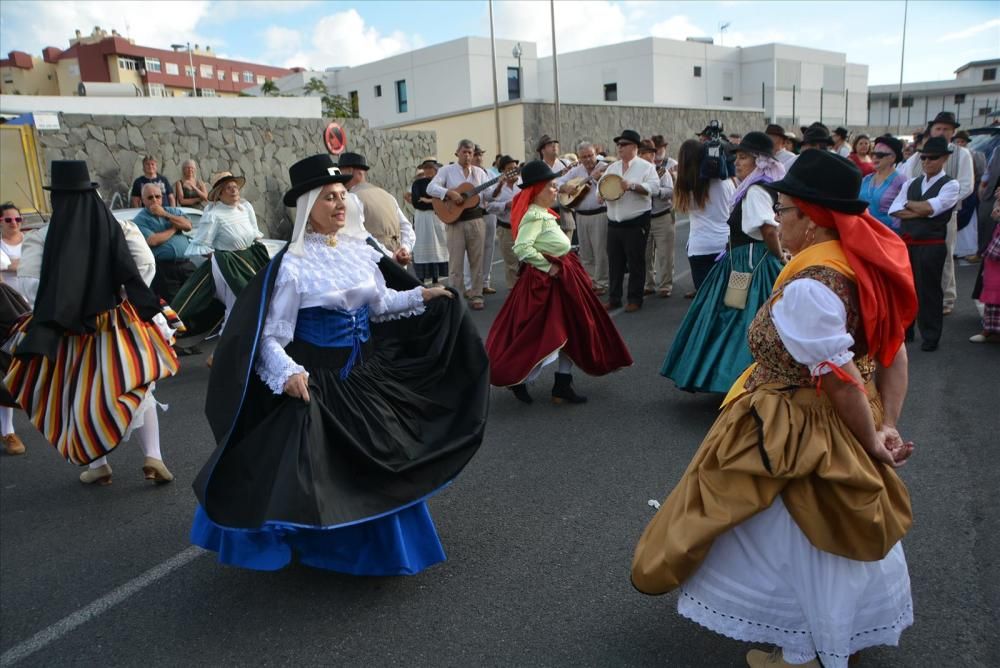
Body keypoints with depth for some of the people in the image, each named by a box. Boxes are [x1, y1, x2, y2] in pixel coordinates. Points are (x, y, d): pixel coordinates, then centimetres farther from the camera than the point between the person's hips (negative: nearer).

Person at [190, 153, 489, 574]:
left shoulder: (360, 248, 2)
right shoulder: (292, 263, -15)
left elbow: (380, 303, 16)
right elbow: (270, 334, -17)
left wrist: (421, 296, 7)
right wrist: (288, 372, -32)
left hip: (365, 372, 6)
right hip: (317, 379, -6)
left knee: (376, 460, 18)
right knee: (315, 467, -2)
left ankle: (380, 542, 42)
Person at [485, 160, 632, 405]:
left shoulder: (542, 213, 12)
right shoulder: (534, 215, -19)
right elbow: (521, 247, -31)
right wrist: (548, 268, -23)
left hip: (562, 277, 11)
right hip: (546, 281, -11)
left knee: (571, 330, 13)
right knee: (547, 335, -5)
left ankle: (563, 386, 20)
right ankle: (518, 381, 12)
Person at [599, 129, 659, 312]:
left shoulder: (645, 167, -2)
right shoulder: (612, 168, 16)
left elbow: (654, 188, -15)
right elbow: (600, 188, 15)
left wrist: (632, 185, -23)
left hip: (636, 223, -5)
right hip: (614, 223, 5)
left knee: (636, 263, 2)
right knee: (614, 263, 9)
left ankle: (635, 299, 12)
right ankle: (614, 298, 18)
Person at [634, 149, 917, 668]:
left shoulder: (808, 287, -29)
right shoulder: (866, 263, -2)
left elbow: (842, 381, -27)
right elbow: (895, 353, 0)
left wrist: (871, 441, -13)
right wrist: (887, 426, -2)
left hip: (797, 433, -9)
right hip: (843, 427, 9)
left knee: (794, 537, 12)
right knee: (841, 529, 25)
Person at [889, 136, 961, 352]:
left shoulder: (950, 185, -3)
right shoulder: (911, 183, 12)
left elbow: (930, 208, -19)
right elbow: (894, 210, 0)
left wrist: (909, 204, -2)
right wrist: (921, 211, -12)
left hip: (931, 246, -5)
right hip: (906, 243, 5)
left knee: (928, 290, 3)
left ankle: (930, 336, 15)